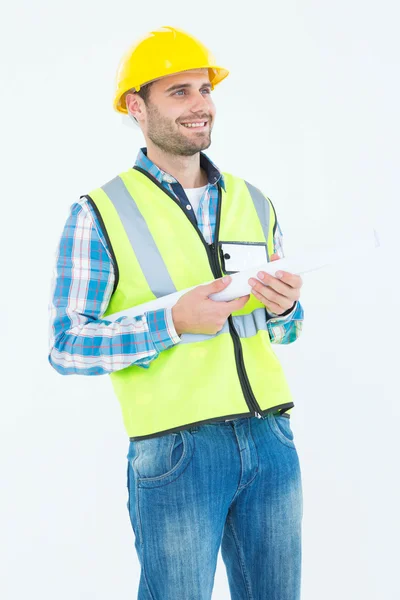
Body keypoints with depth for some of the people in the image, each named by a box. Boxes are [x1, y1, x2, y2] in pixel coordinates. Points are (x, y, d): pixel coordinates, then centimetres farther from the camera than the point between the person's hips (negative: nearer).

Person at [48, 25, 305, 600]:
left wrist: (284, 309, -6)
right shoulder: (99, 214, -3)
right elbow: (66, 346, -7)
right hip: (176, 451, -4)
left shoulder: (254, 203, 12)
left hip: (271, 440, 5)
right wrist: (173, 323, -18)